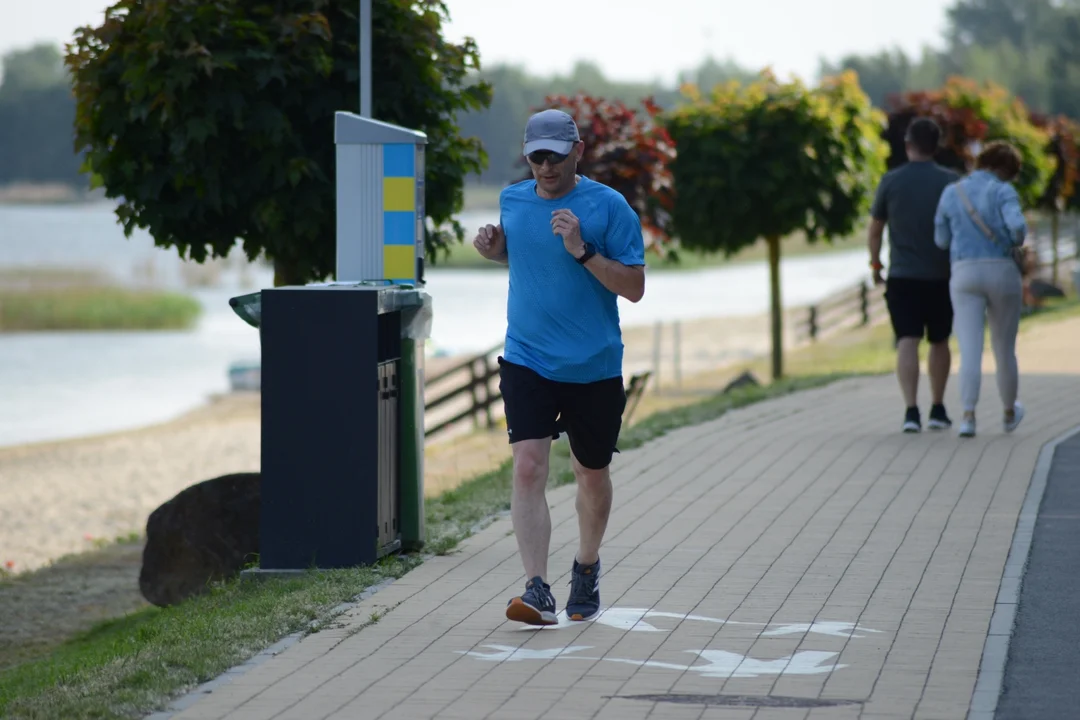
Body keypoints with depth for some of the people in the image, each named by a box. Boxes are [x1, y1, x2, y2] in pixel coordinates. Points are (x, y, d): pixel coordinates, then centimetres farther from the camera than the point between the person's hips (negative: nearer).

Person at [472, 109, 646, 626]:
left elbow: (634, 287, -11)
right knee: (528, 467, -16)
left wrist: (582, 251, -23)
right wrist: (496, 250, 3)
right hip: (527, 362, 2)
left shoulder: (609, 207, -8)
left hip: (594, 368, -2)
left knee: (591, 473, 13)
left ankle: (586, 569, 39)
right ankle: (537, 591, -20)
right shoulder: (512, 201, 5)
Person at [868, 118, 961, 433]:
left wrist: (875, 263, 20)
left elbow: (875, 228, 6)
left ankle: (911, 410, -20)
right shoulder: (950, 182, -2)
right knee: (939, 342, 17)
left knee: (907, 342, -6)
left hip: (902, 276, -1)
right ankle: (937, 409, 22)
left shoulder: (891, 181, -1)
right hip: (940, 276, 1)